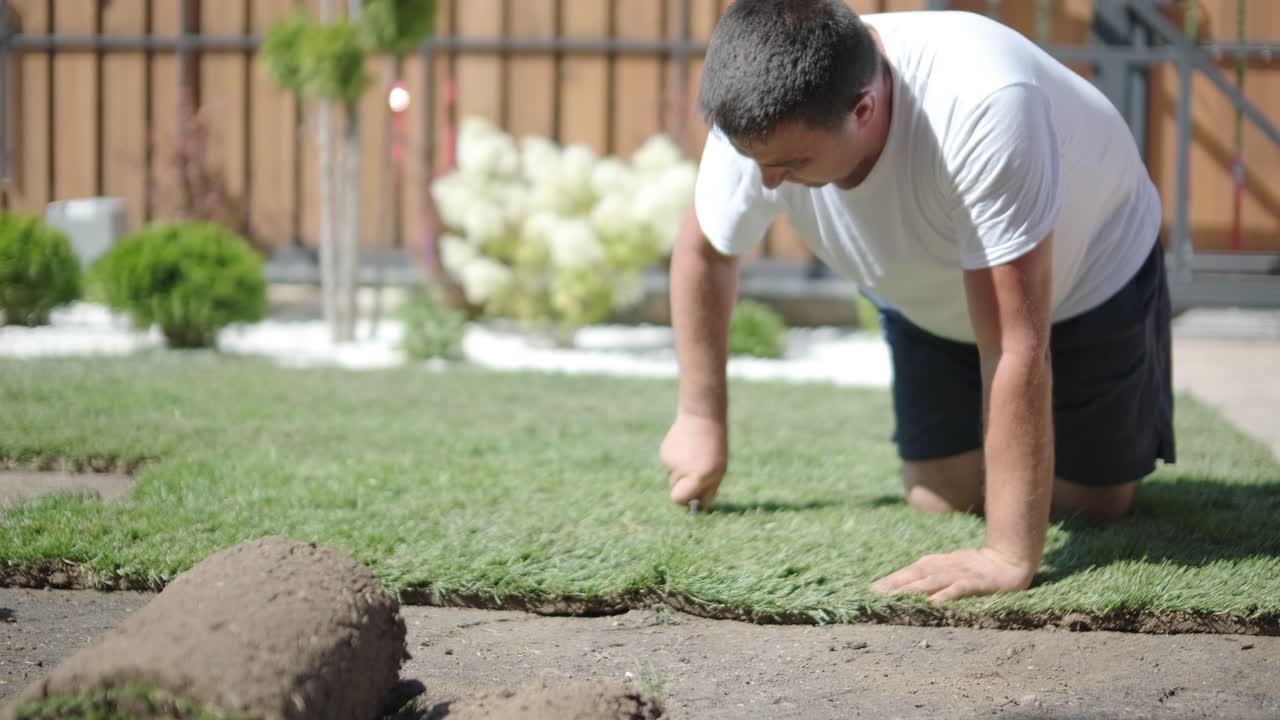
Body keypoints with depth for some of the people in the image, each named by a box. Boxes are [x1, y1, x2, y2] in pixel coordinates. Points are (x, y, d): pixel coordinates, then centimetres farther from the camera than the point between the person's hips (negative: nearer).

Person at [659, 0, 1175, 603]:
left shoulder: (982, 108, -47)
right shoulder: (760, 121, -31)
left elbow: (1015, 346, -44)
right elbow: (703, 251, -7)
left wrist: (1011, 556, -44)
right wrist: (699, 417, -2)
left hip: (1086, 274, -3)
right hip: (930, 300, 4)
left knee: (1092, 504, -2)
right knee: (941, 501, -2)